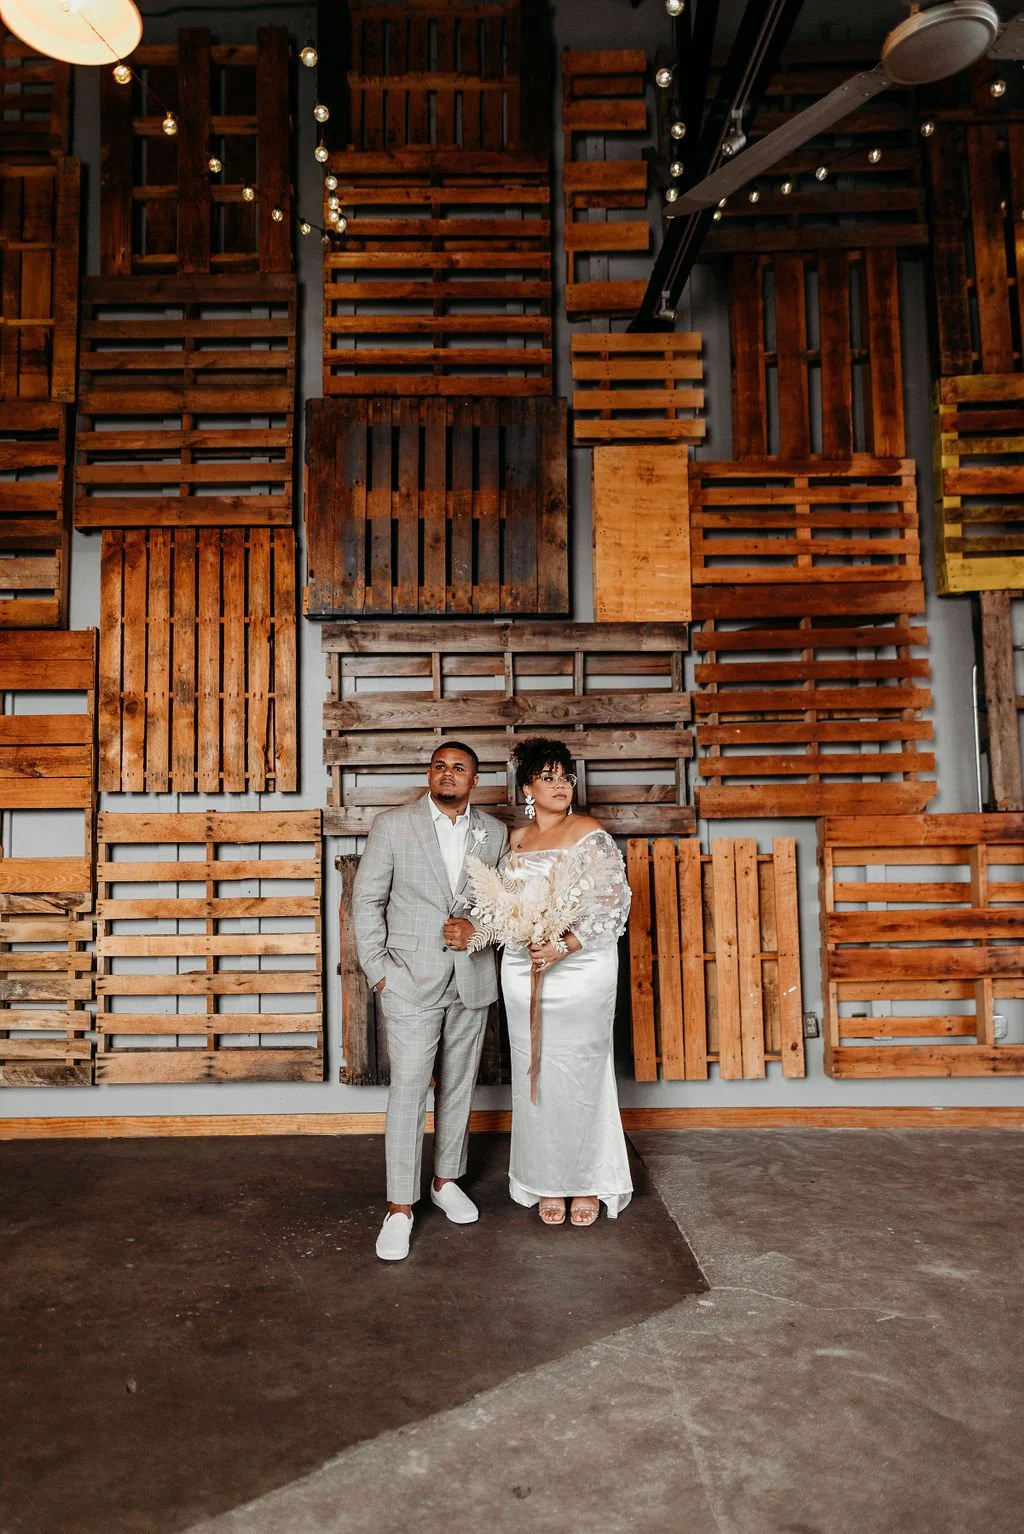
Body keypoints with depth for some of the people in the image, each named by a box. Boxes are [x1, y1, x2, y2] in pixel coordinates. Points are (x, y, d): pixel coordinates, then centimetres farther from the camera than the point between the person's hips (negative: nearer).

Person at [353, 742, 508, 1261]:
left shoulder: (494, 833, 4)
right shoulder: (392, 825, -4)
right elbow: (366, 900, -2)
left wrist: (477, 927, -10)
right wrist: (377, 971, -6)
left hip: (472, 980, 3)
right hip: (411, 980, -3)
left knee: (458, 1086, 15)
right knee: (408, 1090, -3)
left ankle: (446, 1180, 33)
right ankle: (399, 1207, 9)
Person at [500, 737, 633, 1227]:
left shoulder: (589, 833, -4)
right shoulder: (516, 840, 10)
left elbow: (613, 900, -11)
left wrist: (565, 945, -20)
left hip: (580, 967, -4)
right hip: (524, 971, 4)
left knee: (580, 1073, 2)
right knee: (535, 1076, 8)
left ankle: (587, 1183, 19)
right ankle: (548, 1183, 23)